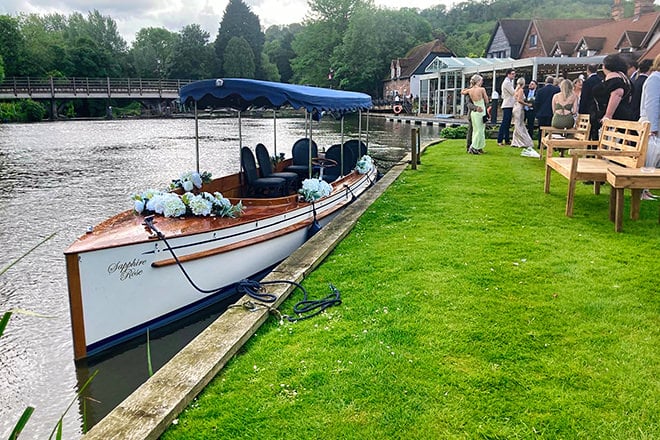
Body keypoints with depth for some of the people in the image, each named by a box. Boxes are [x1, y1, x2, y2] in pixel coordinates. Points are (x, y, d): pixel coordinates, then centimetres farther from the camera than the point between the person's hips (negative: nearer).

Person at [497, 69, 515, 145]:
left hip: (509, 105, 10)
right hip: (507, 105, -10)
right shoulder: (507, 82, -12)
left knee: (507, 124, 11)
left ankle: (507, 140, 14)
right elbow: (513, 93, -15)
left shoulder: (509, 82, 20)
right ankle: (500, 140, -11)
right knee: (504, 123, -11)